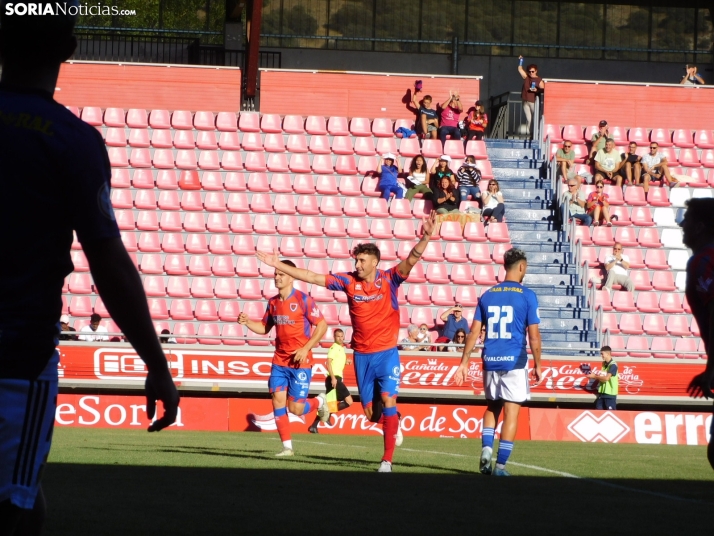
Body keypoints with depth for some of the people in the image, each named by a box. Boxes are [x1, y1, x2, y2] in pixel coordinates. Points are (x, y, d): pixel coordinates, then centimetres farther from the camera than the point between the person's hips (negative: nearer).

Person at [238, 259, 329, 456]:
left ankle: (319, 401, 28)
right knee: (278, 401, -5)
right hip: (279, 361, 5)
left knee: (295, 408, -5)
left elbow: (322, 325, -10)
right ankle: (287, 446, 3)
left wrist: (306, 348, -17)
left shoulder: (303, 300, -12)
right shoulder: (273, 302, 7)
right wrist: (247, 322, -2)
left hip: (300, 361, -5)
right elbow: (264, 327, 18)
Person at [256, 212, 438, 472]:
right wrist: (278, 265, -3)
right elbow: (312, 277, 0)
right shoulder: (348, 281, -1)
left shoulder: (389, 279, -8)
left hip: (387, 353, -3)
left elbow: (411, 260, -22)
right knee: (370, 413, 6)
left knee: (387, 400, -15)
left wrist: (425, 238, -39)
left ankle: (387, 459, -8)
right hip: (362, 355, 3)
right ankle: (393, 425, 41)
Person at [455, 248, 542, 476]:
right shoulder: (527, 296, -4)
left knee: (492, 407, 21)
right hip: (514, 362, -4)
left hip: (490, 361, 4)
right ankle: (500, 465, -3)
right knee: (511, 412, 1)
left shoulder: (487, 295, 8)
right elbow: (534, 336, -7)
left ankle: (486, 448, 0)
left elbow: (473, 332, 6)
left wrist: (464, 363, 9)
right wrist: (538, 365, 3)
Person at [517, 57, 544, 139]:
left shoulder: (539, 80, -3)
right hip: (525, 101, 4)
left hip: (534, 102, -4)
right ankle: (529, 134, 8)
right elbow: (520, 70, 11)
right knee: (528, 119, 6)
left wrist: (537, 90, -21)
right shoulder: (526, 77, 9)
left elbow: (543, 90, -4)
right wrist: (520, 62, 1)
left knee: (535, 118, -4)